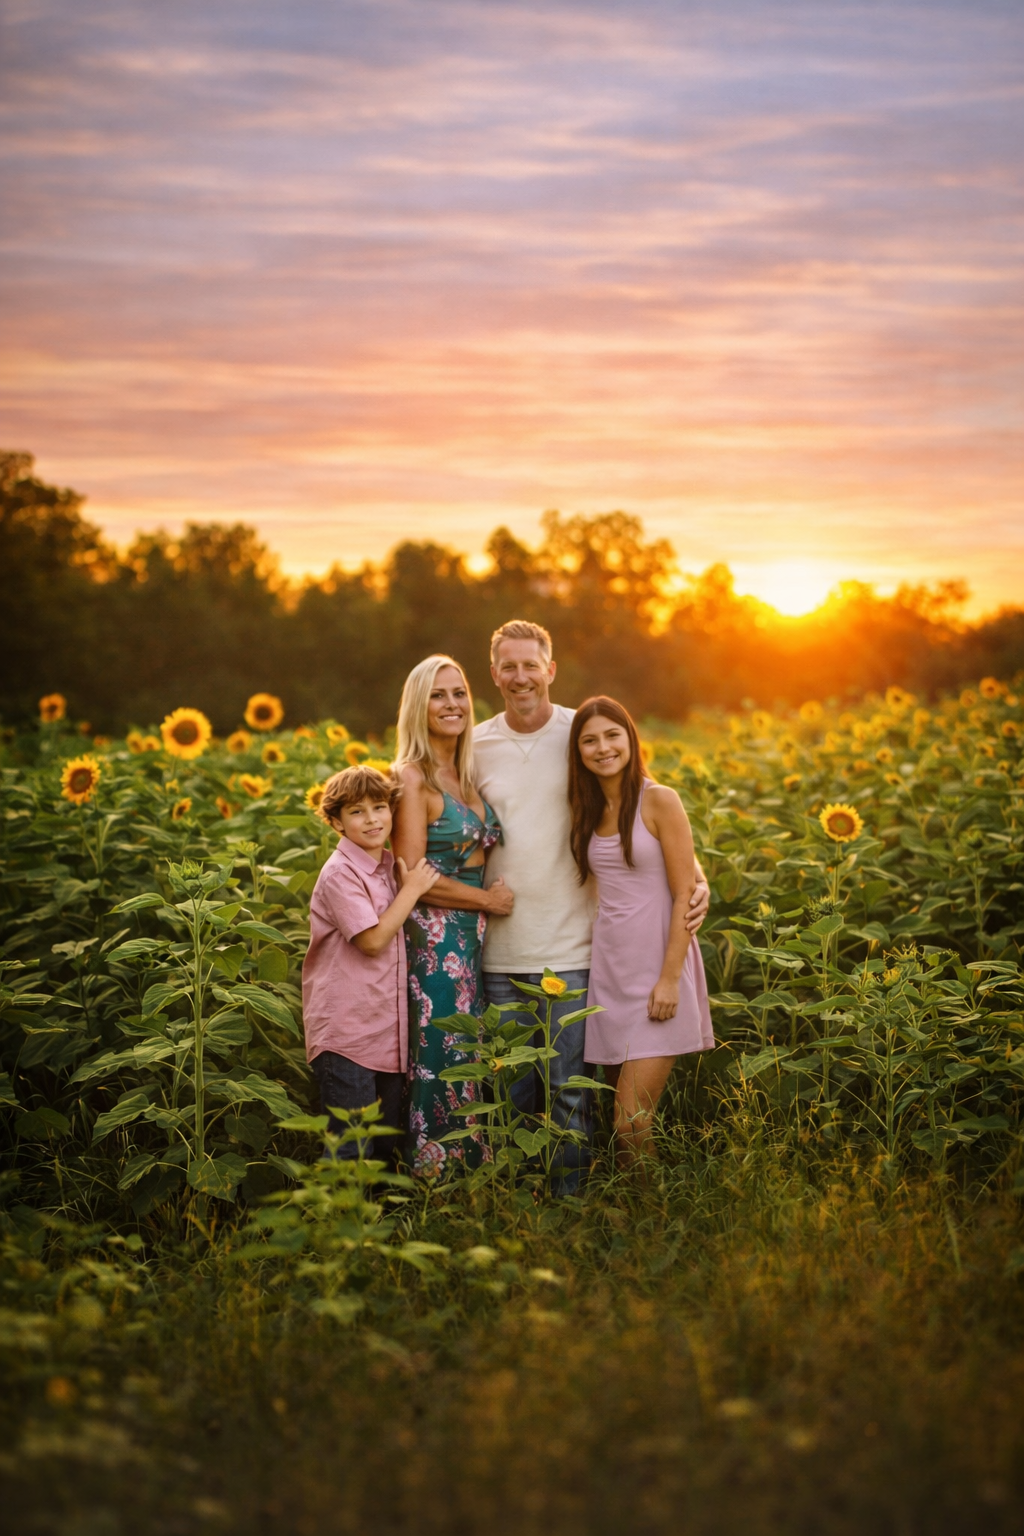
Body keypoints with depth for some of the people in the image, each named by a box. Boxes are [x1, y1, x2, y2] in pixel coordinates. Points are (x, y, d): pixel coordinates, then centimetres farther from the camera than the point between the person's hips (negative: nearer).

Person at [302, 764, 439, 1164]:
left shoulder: (389, 868, 12)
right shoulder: (340, 873, -13)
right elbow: (373, 940, -20)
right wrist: (412, 889, -12)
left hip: (387, 1031, 8)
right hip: (345, 1033, -8)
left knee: (387, 1147, 16)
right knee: (350, 1152, -6)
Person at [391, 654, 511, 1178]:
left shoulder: (467, 775, 13)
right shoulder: (412, 777, -10)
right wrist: (488, 899, -8)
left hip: (473, 939, 8)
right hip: (433, 940, -8)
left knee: (470, 1057, 9)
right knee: (443, 1059, -5)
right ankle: (435, 1176, 4)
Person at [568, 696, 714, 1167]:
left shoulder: (659, 800, -8)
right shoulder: (586, 810, 10)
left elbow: (685, 895, -11)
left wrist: (670, 978, -16)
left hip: (657, 967, -6)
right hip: (608, 966, 6)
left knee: (631, 1123, -11)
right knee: (620, 1117, 9)